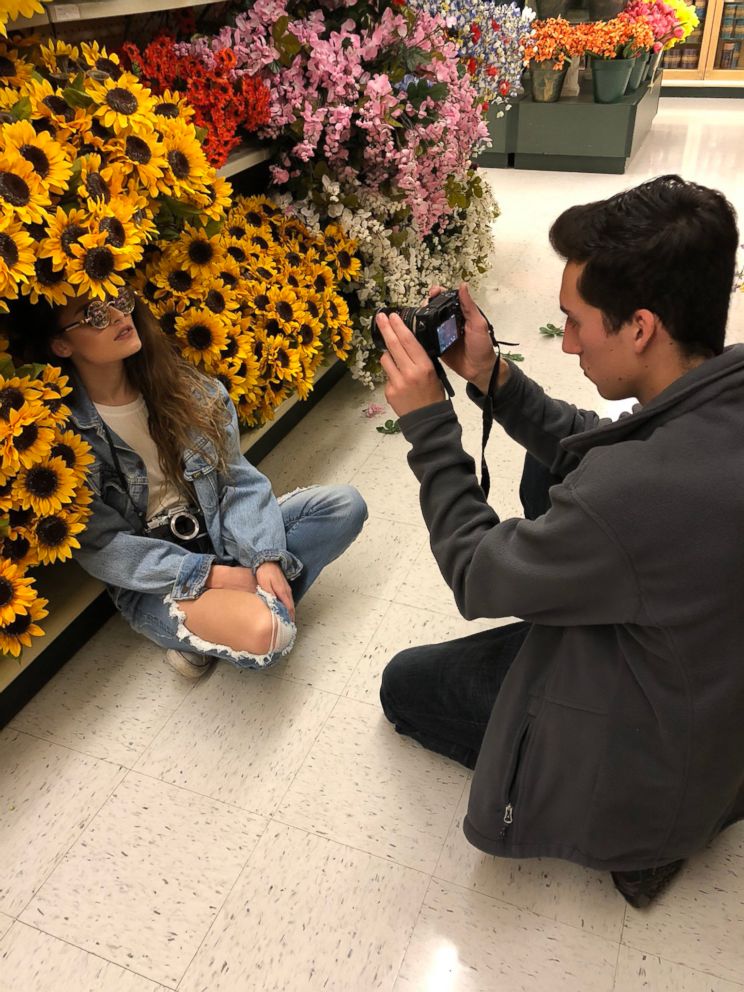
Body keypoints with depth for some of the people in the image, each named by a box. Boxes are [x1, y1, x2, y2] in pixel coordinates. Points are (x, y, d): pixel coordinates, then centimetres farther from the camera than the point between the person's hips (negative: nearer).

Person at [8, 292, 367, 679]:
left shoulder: (187, 386, -3)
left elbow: (239, 478, -4)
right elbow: (101, 546, -15)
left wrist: (266, 559, -18)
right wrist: (208, 575, -22)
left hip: (221, 535, 6)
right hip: (151, 578, -5)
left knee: (344, 502, -9)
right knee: (263, 632, -33)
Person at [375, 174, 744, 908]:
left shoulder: (633, 492, -41)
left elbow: (476, 578, -22)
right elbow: (597, 450, 2)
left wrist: (428, 422, -17)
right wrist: (493, 381, -7)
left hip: (655, 775, -7)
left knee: (405, 685, 12)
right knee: (550, 464, 11)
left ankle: (628, 830, 10)